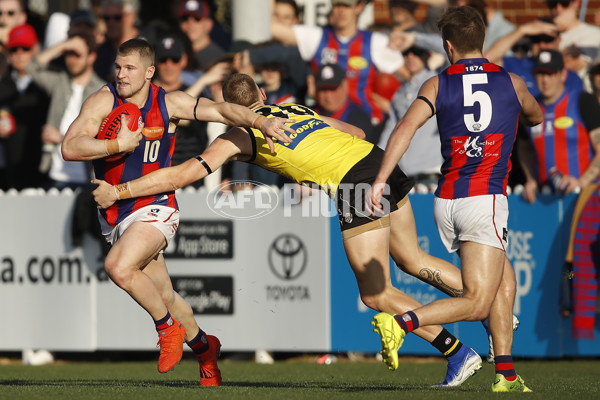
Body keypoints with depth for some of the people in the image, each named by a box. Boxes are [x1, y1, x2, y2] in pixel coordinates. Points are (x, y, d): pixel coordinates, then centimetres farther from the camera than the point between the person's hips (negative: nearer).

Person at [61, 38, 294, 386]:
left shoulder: (169, 103, -8)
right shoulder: (104, 101, -10)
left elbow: (220, 110, -12)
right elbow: (70, 148, -19)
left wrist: (261, 122, -26)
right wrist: (119, 145, -26)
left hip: (154, 207, -3)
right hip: (113, 212, 3)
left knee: (119, 267, -29)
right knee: (163, 294, 12)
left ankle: (169, 327, -6)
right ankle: (203, 347, 37)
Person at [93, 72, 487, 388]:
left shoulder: (240, 134, 7)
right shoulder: (296, 107, 25)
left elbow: (180, 176, 4)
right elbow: (356, 132, 32)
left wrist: (118, 191, 10)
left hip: (355, 184, -7)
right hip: (383, 160, 7)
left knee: (376, 293, 4)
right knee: (413, 259, 25)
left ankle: (458, 351, 2)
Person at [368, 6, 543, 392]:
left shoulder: (437, 85, 5)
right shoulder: (511, 82, 6)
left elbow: (406, 128, -11)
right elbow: (536, 117, 27)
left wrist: (380, 181, -14)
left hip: (446, 200, 4)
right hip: (485, 198, -4)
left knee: (505, 282, 18)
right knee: (476, 304, -7)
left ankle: (506, 374, 12)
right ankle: (402, 323, -28)